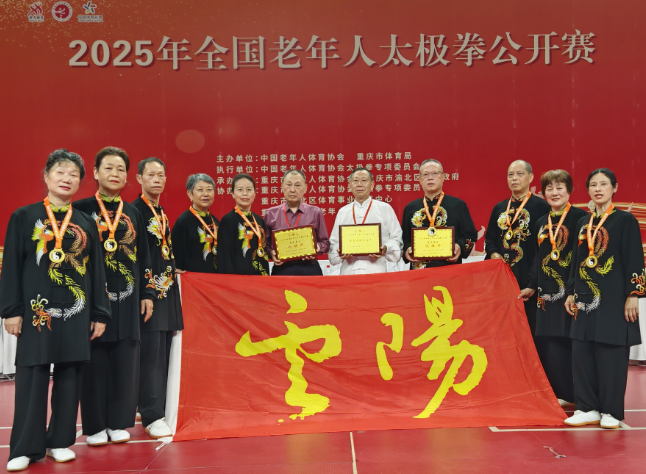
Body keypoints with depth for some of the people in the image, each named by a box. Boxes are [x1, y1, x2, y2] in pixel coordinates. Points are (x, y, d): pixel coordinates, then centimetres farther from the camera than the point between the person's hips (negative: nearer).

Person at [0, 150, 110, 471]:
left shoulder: (86, 223, 9)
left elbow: (96, 271, 9)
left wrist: (99, 314, 6)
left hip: (75, 310, 3)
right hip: (36, 308, -2)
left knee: (69, 375, 6)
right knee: (32, 376, 0)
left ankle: (60, 440, 18)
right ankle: (26, 447, 10)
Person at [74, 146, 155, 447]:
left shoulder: (133, 213, 12)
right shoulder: (81, 209, 2)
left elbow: (144, 256, 13)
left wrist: (147, 293, 8)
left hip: (127, 297, 3)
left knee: (125, 361, 6)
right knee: (95, 361, 1)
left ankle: (119, 422, 17)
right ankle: (95, 425, 14)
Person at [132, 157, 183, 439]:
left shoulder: (162, 214, 18)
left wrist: (173, 272, 15)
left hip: (167, 292, 8)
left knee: (163, 354, 10)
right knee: (151, 353, -8)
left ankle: (150, 405, 20)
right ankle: (152, 417, -3)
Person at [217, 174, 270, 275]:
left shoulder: (259, 220, 12)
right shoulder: (228, 220, -7)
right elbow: (224, 256, -10)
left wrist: (266, 275, 11)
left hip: (260, 274, 6)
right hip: (239, 274, -6)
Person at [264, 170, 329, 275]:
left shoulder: (315, 212, 7)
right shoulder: (270, 214, 7)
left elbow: (325, 243, 11)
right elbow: (265, 244, 11)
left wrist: (317, 248, -9)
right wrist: (271, 253, -9)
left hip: (309, 270, 0)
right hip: (281, 270, 0)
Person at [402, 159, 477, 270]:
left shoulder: (458, 205, 7)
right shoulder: (410, 208, 13)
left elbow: (471, 235, 6)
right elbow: (405, 239, 14)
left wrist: (460, 246, -12)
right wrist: (407, 250, -6)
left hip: (450, 267, -1)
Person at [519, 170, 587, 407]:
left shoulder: (580, 217, -5)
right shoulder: (541, 223, 15)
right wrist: (532, 286, 18)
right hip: (547, 290, 6)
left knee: (566, 341, -4)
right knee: (550, 342, 6)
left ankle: (571, 393, 9)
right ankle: (560, 392, 17)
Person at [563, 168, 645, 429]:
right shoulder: (583, 223, 13)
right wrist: (572, 293, 13)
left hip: (613, 298, -5)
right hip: (586, 297, 5)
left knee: (611, 354, -2)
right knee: (582, 353, 4)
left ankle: (611, 412, 10)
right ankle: (587, 408, 14)